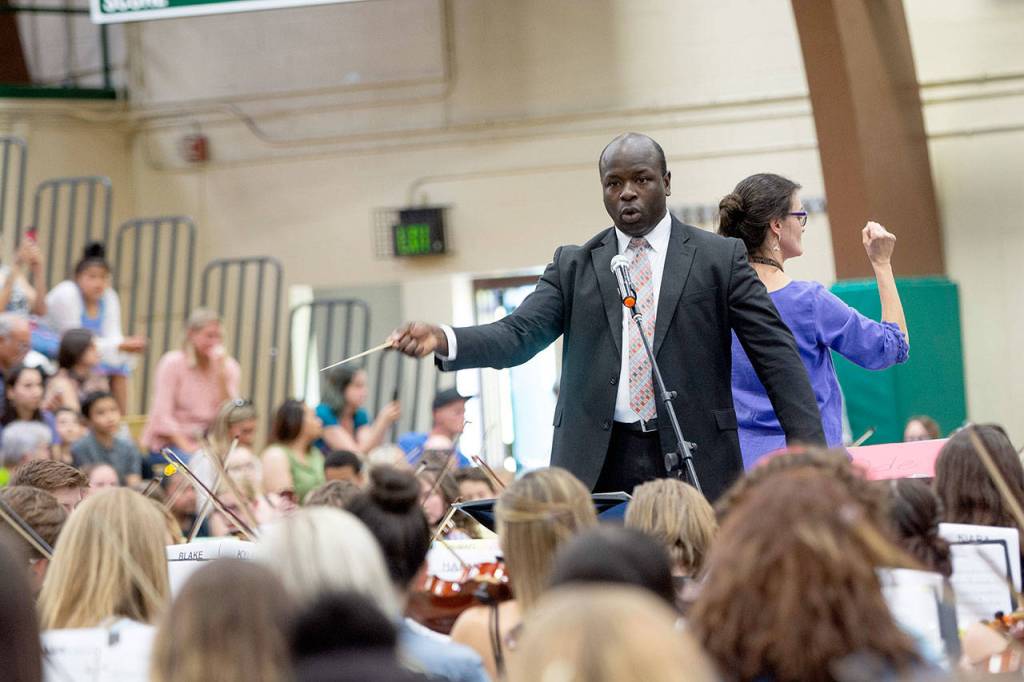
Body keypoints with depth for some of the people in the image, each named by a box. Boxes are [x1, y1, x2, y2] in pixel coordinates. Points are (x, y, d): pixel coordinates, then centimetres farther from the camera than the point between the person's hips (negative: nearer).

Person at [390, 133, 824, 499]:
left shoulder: (719, 258, 6)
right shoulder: (573, 266, 11)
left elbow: (774, 352, 3)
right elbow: (518, 335, 0)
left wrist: (809, 448, -7)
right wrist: (444, 340, -20)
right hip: (598, 465, 1)